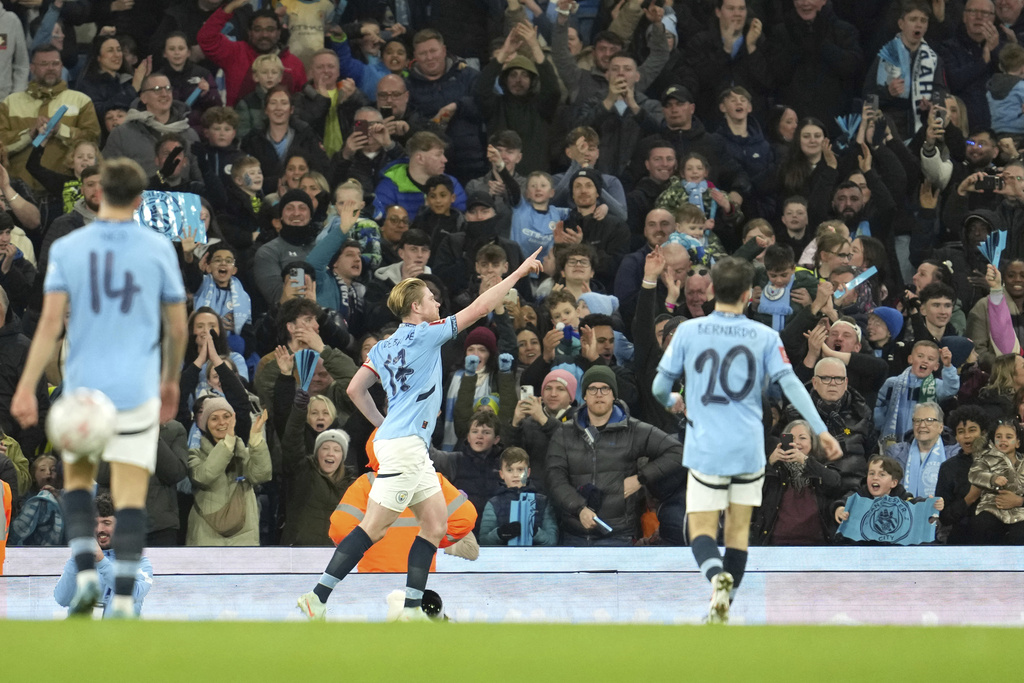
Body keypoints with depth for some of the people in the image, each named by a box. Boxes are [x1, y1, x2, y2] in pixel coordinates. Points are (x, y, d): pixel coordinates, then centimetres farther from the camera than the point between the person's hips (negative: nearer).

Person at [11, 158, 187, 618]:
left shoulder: (67, 249, -1)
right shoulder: (158, 249, 0)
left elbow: (51, 322, -10)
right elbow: (177, 326, 5)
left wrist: (26, 389, -11)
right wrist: (171, 381, 21)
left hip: (83, 387, 1)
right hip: (138, 390, -1)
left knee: (77, 481, 19)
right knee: (131, 498, -2)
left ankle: (85, 574, 0)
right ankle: (123, 601, -11)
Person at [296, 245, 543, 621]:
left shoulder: (383, 347, 15)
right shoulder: (424, 334, -8)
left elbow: (355, 389, 15)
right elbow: (479, 308, -7)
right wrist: (519, 272, 0)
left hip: (414, 449, 10)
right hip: (403, 446, -10)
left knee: (435, 523, 8)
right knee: (374, 529, -11)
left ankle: (412, 608, 4)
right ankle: (318, 597, -12)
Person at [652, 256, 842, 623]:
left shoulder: (688, 331, -1)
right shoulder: (765, 336, 0)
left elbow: (659, 386, 4)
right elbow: (791, 385, -8)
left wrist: (672, 401, 28)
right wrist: (821, 430, -8)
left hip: (705, 448, -1)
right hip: (749, 449, 1)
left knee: (702, 531, 2)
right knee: (738, 530, 13)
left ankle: (717, 576, -30)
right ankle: (724, 611, 12)